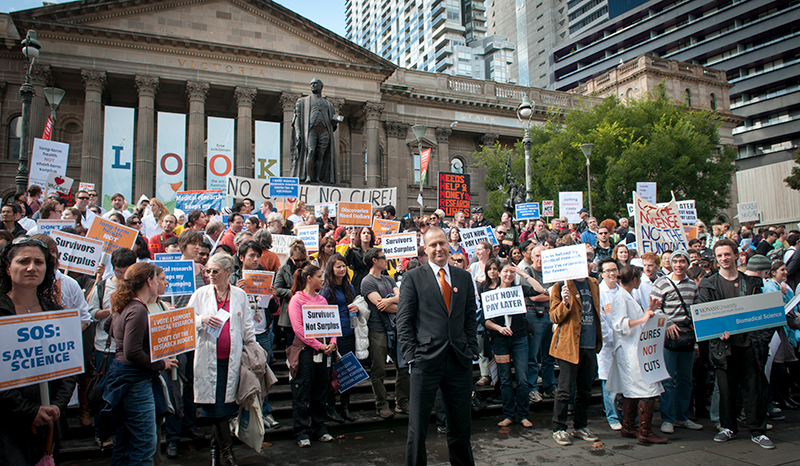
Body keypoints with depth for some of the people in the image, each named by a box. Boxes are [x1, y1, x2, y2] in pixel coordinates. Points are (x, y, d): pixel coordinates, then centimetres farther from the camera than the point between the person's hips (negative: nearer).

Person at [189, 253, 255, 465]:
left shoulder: (240, 295, 6)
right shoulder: (201, 294, 5)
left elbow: (247, 326, 12)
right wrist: (202, 320, -12)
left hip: (232, 358, 1)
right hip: (209, 358, 0)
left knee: (225, 404, 4)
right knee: (215, 404, 0)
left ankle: (215, 447, 22)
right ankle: (227, 448, 15)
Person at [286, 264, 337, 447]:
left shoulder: (321, 300, 14)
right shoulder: (297, 299, -6)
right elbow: (298, 328, -13)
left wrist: (331, 343, -4)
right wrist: (319, 346, -16)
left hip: (322, 350, 6)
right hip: (304, 349, -6)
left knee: (320, 390, 12)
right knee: (302, 391, 0)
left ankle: (319, 428, 22)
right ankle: (301, 432, 9)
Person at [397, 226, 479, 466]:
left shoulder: (464, 278, 12)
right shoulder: (413, 278, 1)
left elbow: (471, 318, 14)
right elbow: (403, 321, -2)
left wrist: (472, 350, 5)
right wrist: (411, 354, -8)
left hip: (459, 361, 3)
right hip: (426, 360, -3)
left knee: (461, 424, 14)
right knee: (418, 425, 5)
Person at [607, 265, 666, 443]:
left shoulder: (627, 297, 19)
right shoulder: (620, 297, -13)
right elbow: (620, 324, -24)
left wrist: (649, 309, 22)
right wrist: (643, 319, -28)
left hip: (634, 350, 11)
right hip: (630, 351, -11)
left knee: (633, 391, 14)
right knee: (648, 390, -10)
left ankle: (628, 427, 20)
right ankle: (645, 432, -4)